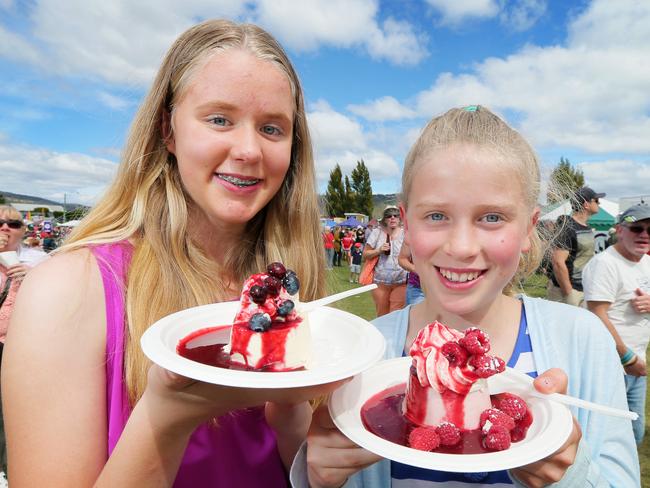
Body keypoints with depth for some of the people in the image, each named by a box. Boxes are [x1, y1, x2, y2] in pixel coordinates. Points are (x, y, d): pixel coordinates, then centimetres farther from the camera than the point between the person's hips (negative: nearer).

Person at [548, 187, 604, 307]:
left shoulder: (588, 228, 15)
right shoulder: (568, 228, -15)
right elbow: (558, 262, -23)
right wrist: (568, 294, -21)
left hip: (585, 290, 9)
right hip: (565, 290, -9)